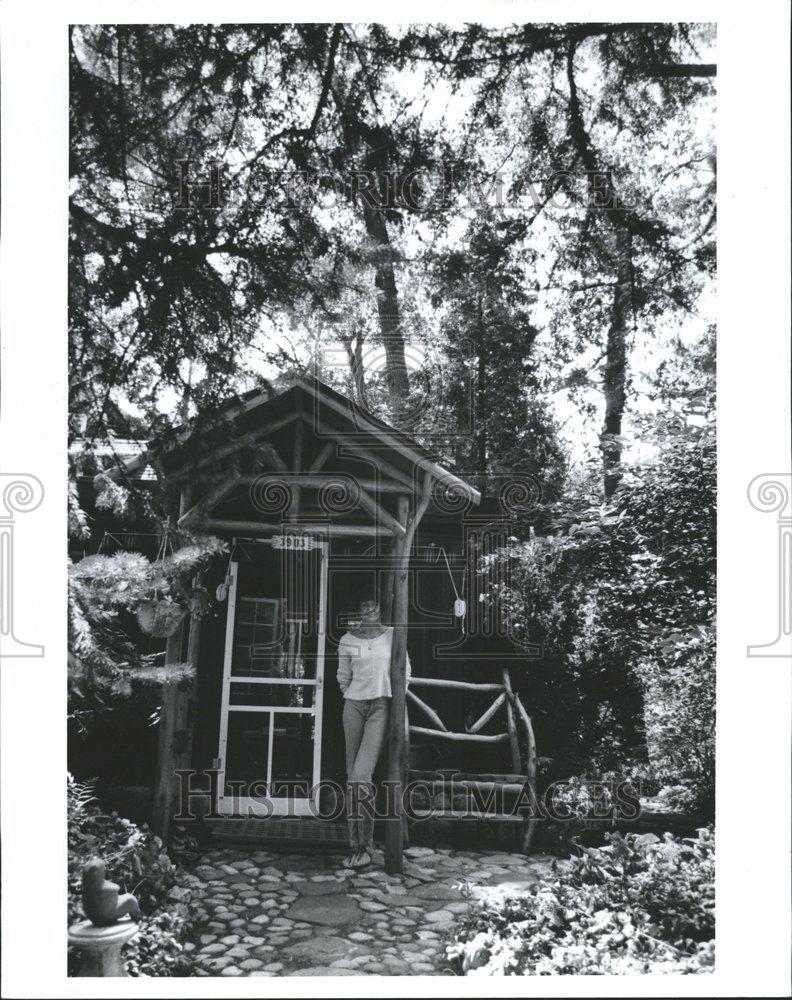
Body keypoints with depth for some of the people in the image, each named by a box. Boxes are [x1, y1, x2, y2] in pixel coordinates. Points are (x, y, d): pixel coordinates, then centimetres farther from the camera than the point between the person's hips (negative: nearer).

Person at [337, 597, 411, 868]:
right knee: (352, 776, 3)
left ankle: (364, 845, -5)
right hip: (354, 706, 2)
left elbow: (404, 669, 15)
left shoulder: (392, 636, 3)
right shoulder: (348, 640, 5)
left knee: (361, 775, -15)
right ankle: (356, 845, 13)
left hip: (381, 707, -2)